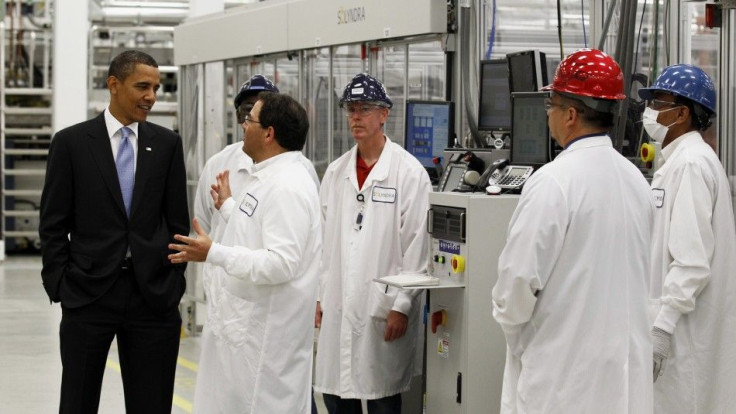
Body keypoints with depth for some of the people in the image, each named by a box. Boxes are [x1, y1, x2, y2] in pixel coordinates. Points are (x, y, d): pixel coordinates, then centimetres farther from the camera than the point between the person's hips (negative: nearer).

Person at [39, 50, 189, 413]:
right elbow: (52, 225, 1)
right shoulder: (71, 142, 0)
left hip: (152, 295, 2)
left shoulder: (167, 144, 7)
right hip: (88, 293, -2)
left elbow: (177, 220, 9)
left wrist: (173, 283, 4)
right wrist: (59, 287, -5)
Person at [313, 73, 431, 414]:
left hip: (382, 307, -5)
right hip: (338, 306, 5)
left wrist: (402, 306, -12)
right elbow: (325, 240, 14)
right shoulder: (336, 172, 10)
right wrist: (318, 296, 9)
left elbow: (417, 245, -9)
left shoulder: (409, 172, -7)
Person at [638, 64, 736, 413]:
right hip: (671, 319, 10)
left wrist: (662, 328, -23)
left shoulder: (692, 164, -16)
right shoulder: (679, 159, 16)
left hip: (685, 329, -10)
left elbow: (693, 262, -23)